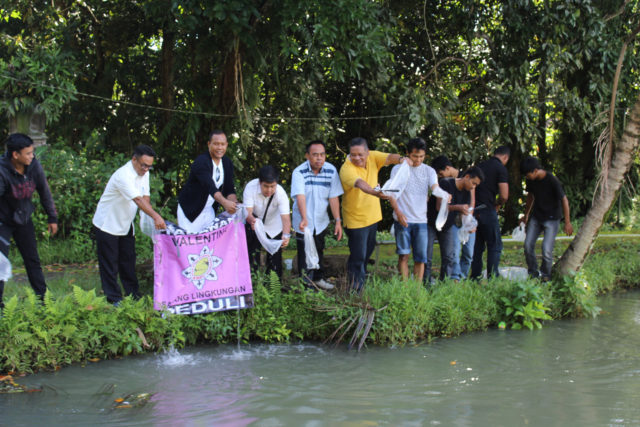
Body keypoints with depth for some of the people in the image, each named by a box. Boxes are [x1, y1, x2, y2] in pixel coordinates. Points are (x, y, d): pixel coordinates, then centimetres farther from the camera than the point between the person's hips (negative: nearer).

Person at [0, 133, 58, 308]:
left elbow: (45, 192, 1)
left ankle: (43, 298, 22)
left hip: (23, 219, 5)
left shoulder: (34, 166, -14)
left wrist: (52, 218, 8)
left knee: (33, 260, 12)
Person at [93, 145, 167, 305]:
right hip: (107, 224, -8)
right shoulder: (123, 175, -28)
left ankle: (133, 294, 21)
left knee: (128, 260, 13)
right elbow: (138, 200, -38)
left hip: (125, 224, 8)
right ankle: (114, 298, 6)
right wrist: (156, 216, -47)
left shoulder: (143, 174, 1)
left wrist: (153, 219, -15)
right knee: (109, 263, -1)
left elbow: (146, 197, 0)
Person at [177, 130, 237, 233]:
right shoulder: (201, 162, -22)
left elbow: (229, 189, 0)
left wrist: (233, 204, -22)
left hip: (209, 210, 6)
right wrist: (225, 203, -51)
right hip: (190, 209, -6)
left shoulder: (227, 163, 2)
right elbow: (210, 186, -36)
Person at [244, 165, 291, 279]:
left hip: (274, 225, 0)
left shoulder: (281, 193, -30)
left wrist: (286, 235, -57)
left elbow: (285, 217, -39)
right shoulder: (250, 187, -30)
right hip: (254, 220, 0)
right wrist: (252, 220, -60)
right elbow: (248, 211, -36)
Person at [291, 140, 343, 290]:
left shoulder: (331, 171, -8)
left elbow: (333, 197, -6)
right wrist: (304, 219, -44)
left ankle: (318, 278, 43)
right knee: (305, 255, -3)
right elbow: (300, 196, -31)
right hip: (304, 223, -4)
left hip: (321, 221, 4)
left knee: (319, 251, 22)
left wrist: (338, 221, -9)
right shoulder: (299, 172, -19)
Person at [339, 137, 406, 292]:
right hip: (356, 219, -7)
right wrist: (374, 192, -63)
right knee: (358, 257, -6)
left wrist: (401, 159, -46)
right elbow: (359, 183, -44)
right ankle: (356, 291, 4)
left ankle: (360, 278, 44)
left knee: (368, 250, 23)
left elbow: (389, 158, -22)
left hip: (373, 215, 7)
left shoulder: (372, 157, -6)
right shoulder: (346, 169, -25)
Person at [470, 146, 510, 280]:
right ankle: (492, 277, -5)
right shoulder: (501, 168, -4)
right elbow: (504, 196, -12)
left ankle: (475, 277, 14)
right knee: (495, 246, 2)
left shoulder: (480, 166, 15)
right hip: (487, 211, -6)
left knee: (477, 246, 14)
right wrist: (497, 205, 7)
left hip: (474, 210, 6)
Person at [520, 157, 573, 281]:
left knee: (546, 249, -13)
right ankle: (532, 272, 13)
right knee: (528, 245, -4)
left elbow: (564, 200, -16)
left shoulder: (552, 181, -23)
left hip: (551, 219, -5)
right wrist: (526, 215, 23)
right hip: (536, 217, 6)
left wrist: (567, 223, -14)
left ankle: (545, 275, 7)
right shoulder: (531, 180, -5)